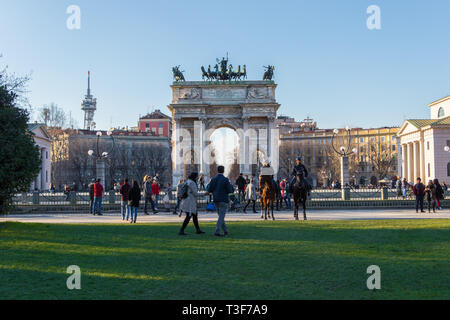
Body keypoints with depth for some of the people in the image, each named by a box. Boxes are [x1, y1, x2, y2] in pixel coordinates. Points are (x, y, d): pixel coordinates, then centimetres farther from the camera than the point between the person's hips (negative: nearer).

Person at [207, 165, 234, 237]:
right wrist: (231, 186, 8)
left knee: (221, 216, 17)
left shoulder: (213, 179, 2)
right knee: (221, 217, -3)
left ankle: (225, 231, 23)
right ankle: (217, 232, -10)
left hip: (216, 200, 5)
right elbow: (230, 191, -13)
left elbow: (209, 190, 3)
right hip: (223, 200, -5)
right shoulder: (225, 180, -13)